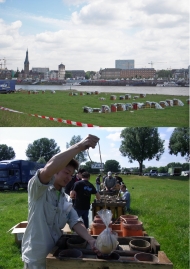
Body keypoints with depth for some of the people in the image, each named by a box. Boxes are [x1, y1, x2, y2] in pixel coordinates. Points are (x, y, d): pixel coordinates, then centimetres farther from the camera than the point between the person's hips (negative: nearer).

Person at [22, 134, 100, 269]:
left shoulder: (67, 200, 8)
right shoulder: (38, 190, -15)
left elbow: (75, 222, -2)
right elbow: (48, 169, -35)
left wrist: (91, 240, -21)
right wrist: (78, 146, -39)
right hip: (36, 258, -7)